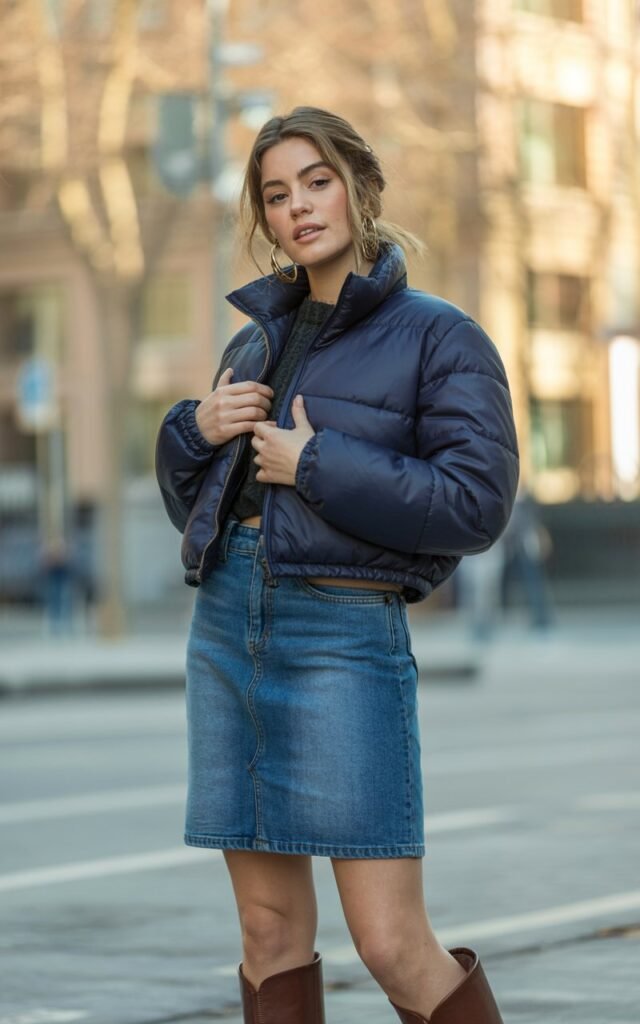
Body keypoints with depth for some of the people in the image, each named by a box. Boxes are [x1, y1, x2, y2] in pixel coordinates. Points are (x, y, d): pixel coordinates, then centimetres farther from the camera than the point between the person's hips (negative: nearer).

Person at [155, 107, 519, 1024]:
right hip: (227, 628, 6)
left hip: (343, 636, -6)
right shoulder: (257, 341, 17)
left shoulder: (438, 336, -1)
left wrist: (316, 465, -13)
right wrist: (196, 431, 1)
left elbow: (477, 502, -13)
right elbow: (194, 504, 22)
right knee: (272, 927, 7)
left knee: (393, 945, -9)